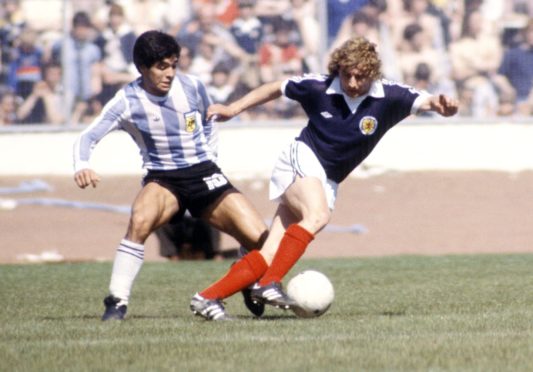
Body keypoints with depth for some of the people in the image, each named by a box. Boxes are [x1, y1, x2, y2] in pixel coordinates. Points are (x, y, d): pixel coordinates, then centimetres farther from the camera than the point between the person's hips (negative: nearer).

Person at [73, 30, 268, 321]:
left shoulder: (192, 87, -5)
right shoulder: (128, 101, -13)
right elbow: (88, 136, -20)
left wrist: (208, 155, 6)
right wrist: (81, 166, -40)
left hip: (204, 176, 3)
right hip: (163, 180, -3)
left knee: (261, 241, -10)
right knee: (140, 220, -37)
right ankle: (117, 302, -26)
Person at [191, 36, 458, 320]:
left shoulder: (388, 97, -9)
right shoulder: (319, 87, -9)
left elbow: (424, 101, -19)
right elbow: (276, 88, 7)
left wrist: (440, 105, -42)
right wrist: (233, 109, 9)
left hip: (328, 181, 3)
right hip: (301, 161, -3)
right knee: (317, 216, -35)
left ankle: (207, 297, -3)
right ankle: (268, 285, -36)